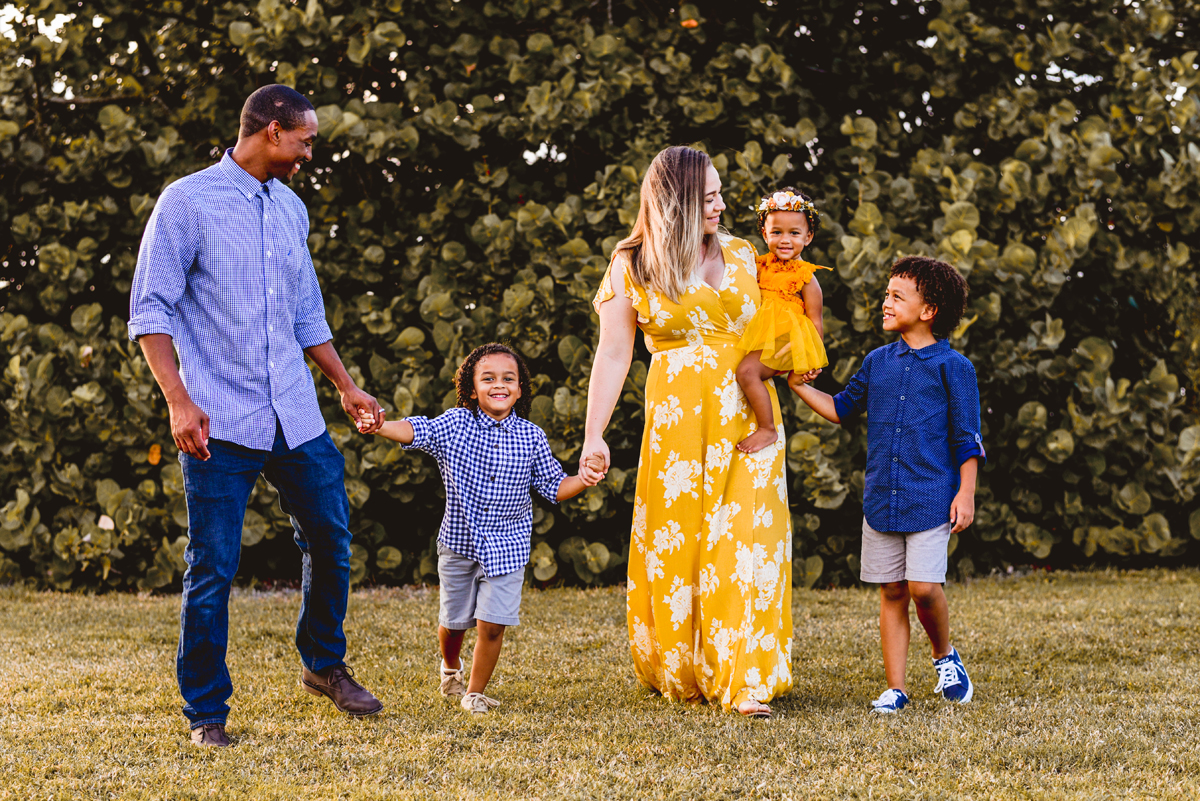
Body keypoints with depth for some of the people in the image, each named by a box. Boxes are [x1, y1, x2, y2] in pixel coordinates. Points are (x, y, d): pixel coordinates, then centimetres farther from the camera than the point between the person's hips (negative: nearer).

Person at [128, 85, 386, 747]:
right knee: (212, 570, -3)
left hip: (296, 418, 6)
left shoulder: (291, 209, 15)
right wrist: (179, 402, -17)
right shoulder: (186, 203, -6)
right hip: (220, 423, -6)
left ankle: (324, 665, 34)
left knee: (330, 540, 12)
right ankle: (206, 713, 8)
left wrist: (346, 387, 24)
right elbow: (150, 310, -8)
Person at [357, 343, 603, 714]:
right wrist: (380, 426, -36)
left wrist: (581, 481, -17)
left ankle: (475, 691, 14)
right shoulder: (454, 424, -7)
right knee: (453, 620, 14)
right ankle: (450, 667, 47)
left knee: (492, 623, -8)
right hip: (459, 541, 0)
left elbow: (552, 486, 2)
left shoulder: (531, 437, -4)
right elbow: (416, 431, -18)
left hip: (506, 547, 0)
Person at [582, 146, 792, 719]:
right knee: (676, 542, 2)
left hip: (747, 416, 2)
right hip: (676, 417, -2)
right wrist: (594, 436, -6)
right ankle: (682, 675, 22)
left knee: (747, 542, -9)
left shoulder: (742, 255, 10)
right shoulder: (632, 268, 2)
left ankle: (747, 682, -9)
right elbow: (612, 355, 0)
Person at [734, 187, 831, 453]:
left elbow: (816, 324, -5)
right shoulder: (762, 265, 11)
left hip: (786, 340, -8)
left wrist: (810, 363, -6)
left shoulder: (805, 277, -7)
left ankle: (767, 430, -17)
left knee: (747, 371, -26)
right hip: (761, 337, 8)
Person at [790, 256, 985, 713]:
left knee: (923, 587, -13)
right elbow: (842, 410, 24)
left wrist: (966, 493, -7)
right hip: (881, 499, 5)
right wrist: (801, 387, 14)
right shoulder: (877, 362, 12)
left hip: (931, 499, -5)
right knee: (890, 592, 5)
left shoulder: (952, 366, -2)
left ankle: (945, 656, 16)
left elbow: (967, 439, -2)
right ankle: (895, 688, 10)